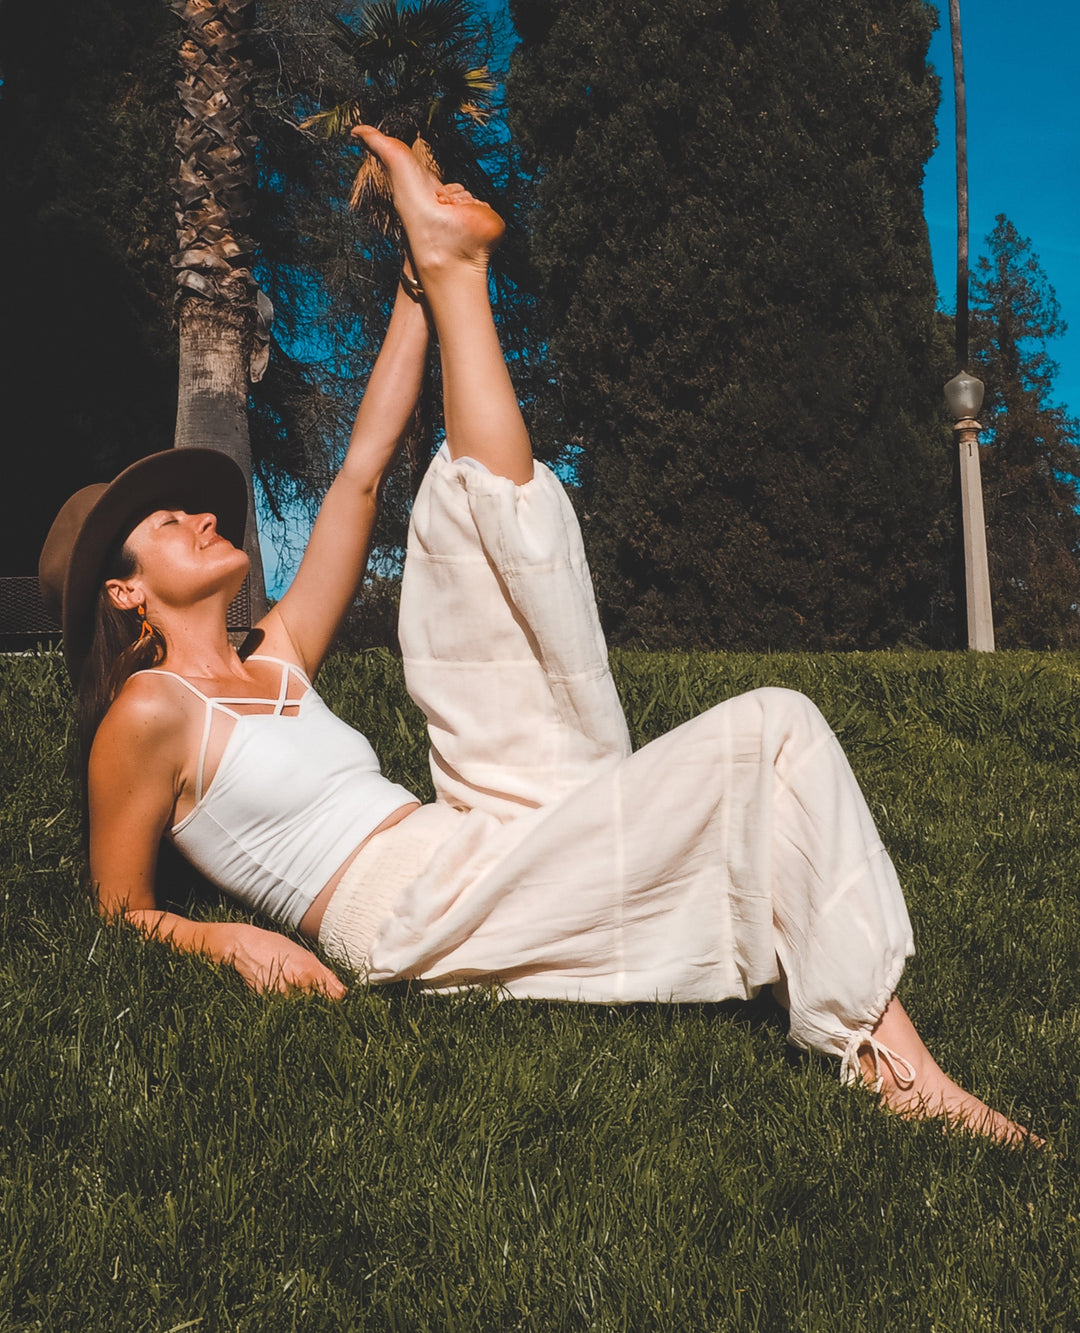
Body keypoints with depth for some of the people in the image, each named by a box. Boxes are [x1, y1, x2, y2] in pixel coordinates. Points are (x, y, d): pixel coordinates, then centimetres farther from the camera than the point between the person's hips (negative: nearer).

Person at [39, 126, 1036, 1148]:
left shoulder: (273, 662, 20)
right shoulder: (150, 711, 0)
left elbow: (362, 468, 18)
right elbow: (120, 912, 6)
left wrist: (423, 280, 18)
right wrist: (226, 938, -16)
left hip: (480, 851, 8)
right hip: (423, 921, -8)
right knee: (772, 735, -20)